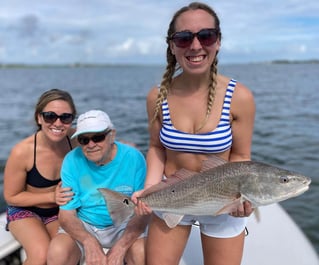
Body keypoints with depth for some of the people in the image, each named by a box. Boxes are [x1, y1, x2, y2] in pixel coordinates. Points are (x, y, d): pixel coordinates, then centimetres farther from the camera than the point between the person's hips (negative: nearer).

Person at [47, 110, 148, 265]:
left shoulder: (134, 158, -15)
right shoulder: (72, 160, -12)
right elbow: (66, 214, -10)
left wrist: (120, 247, -28)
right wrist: (89, 242, -29)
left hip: (123, 226, -1)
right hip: (82, 226, 1)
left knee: (143, 253, -29)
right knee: (57, 252, -27)